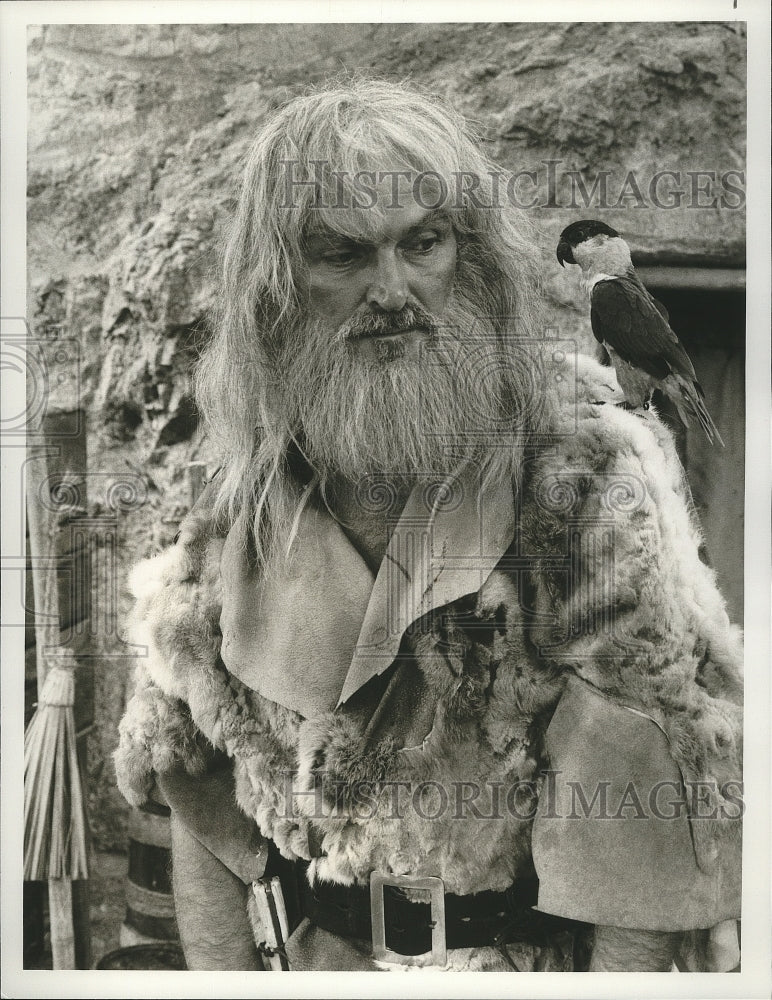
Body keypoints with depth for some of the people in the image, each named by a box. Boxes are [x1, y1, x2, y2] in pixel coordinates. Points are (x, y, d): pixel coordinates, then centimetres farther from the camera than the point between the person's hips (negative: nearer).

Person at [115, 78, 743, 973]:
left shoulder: (587, 473, -17)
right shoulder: (236, 504, -4)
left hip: (535, 950, -3)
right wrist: (224, 970, -3)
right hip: (315, 949, 4)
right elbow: (196, 781, 1)